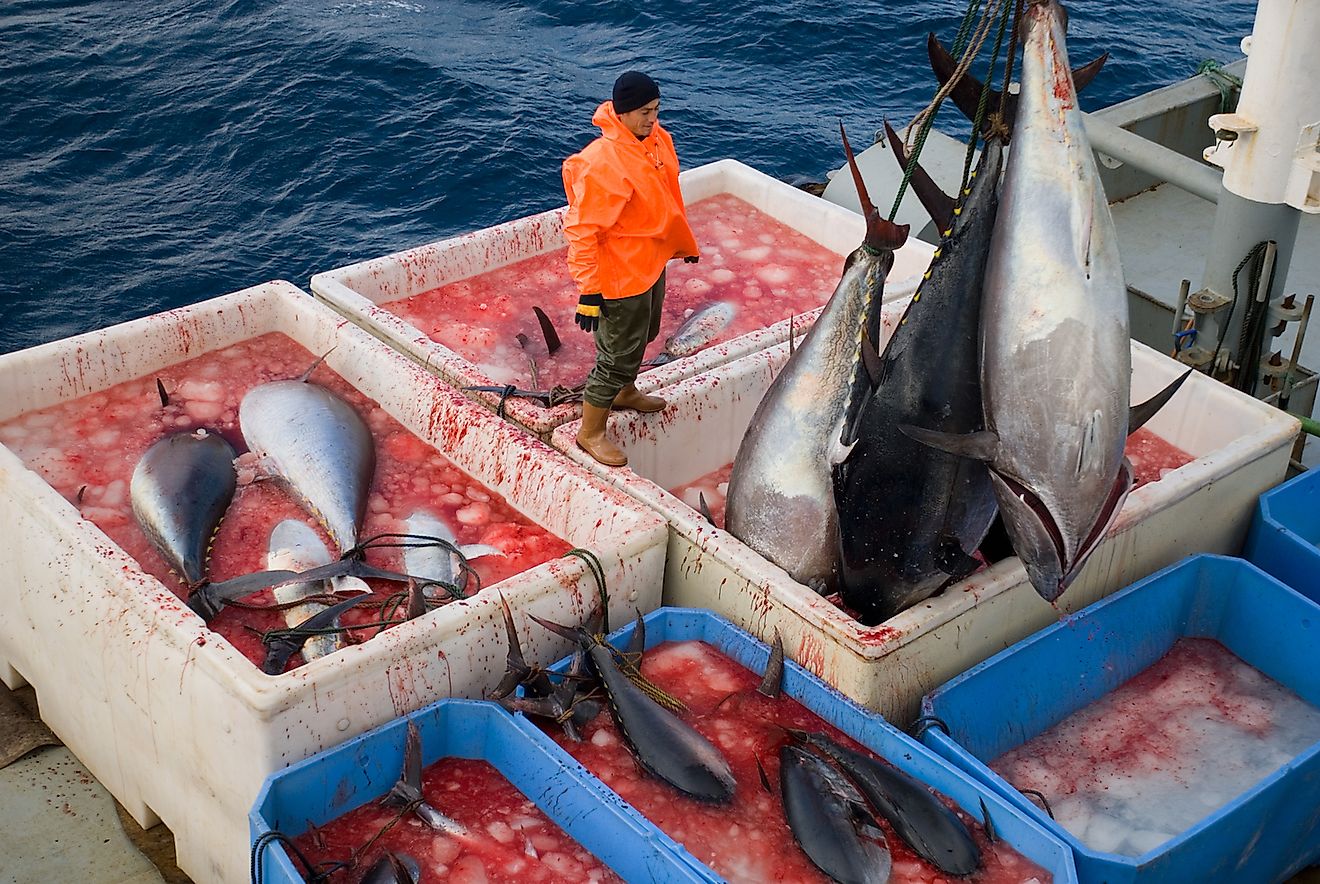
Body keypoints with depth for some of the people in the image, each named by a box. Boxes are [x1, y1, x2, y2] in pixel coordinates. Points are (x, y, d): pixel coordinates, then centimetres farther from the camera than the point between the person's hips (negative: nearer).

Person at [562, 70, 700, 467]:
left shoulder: (656, 139, -4)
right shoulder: (601, 162, -30)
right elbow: (582, 230, -27)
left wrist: (684, 242, 22)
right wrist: (589, 291, -27)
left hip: (651, 262, 9)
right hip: (621, 274, -9)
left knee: (644, 335, 29)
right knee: (619, 354, 3)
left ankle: (625, 392, 56)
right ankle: (590, 433, 22)